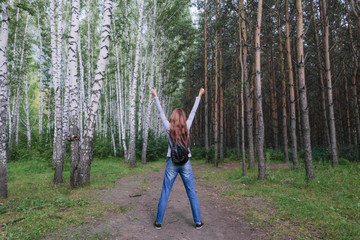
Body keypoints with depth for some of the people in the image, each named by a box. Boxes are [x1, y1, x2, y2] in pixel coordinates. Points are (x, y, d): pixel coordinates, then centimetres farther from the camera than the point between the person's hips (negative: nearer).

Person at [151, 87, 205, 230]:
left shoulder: (169, 128, -4)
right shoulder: (187, 127, -3)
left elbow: (161, 112, 5)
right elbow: (193, 112, 7)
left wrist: (155, 96, 15)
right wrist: (199, 96, 19)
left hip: (172, 163, 0)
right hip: (185, 163, 1)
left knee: (165, 193, 7)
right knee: (192, 193, 8)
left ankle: (158, 222, 16)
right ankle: (198, 222, 16)